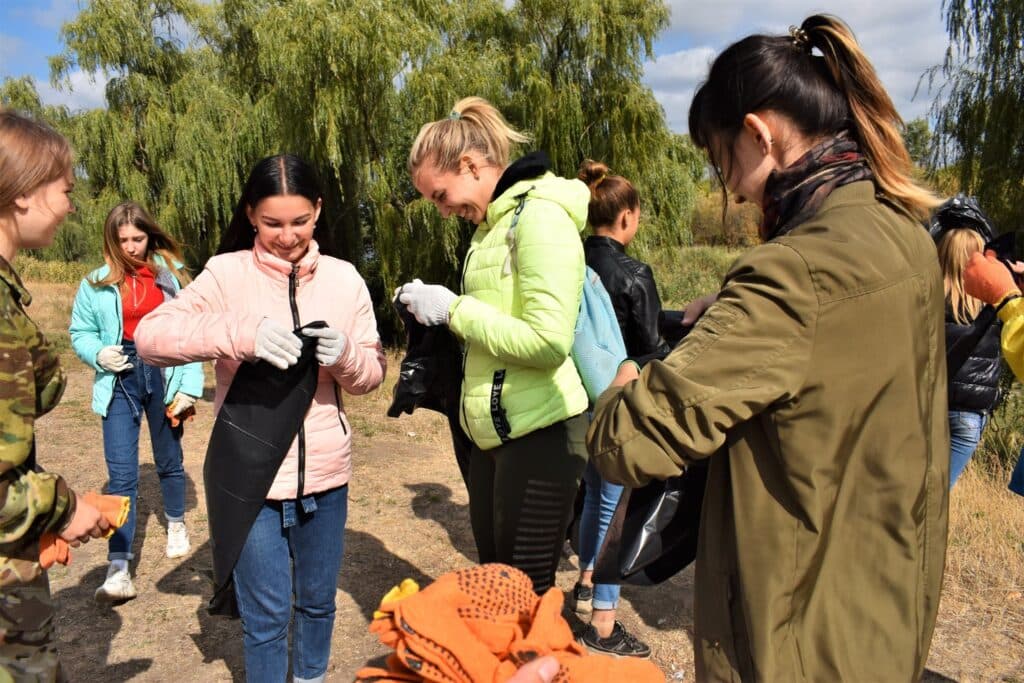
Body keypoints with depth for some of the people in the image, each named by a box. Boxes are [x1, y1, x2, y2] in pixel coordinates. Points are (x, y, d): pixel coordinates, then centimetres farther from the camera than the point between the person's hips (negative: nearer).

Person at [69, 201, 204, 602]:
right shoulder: (98, 282, -1)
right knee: (121, 475, -6)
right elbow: (80, 332, 7)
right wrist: (99, 354, -15)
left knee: (169, 461, 18)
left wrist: (189, 385, -11)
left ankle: (176, 524, 44)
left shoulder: (172, 273, -2)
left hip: (164, 375, 1)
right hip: (121, 380, 0)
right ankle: (119, 569, -3)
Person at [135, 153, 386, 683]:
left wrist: (345, 355, -20)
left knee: (318, 601, 20)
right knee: (266, 614, 8)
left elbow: (373, 372, 3)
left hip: (324, 473, 3)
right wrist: (243, 335, -32)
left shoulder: (343, 278, 2)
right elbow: (150, 336, -17)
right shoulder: (228, 273, -6)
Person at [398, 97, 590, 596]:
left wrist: (453, 308, -16)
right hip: (494, 429, 9)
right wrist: (436, 308, 1)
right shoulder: (493, 222, 13)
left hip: (540, 429, -9)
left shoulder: (542, 216, -15)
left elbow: (548, 342, -24)